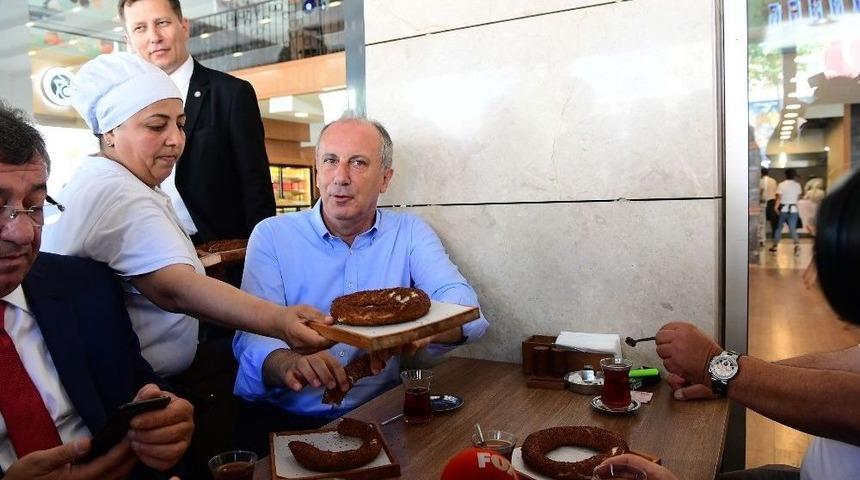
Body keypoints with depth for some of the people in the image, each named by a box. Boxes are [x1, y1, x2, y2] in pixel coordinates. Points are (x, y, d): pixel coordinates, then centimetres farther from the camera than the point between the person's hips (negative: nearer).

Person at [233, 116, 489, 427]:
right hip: (286, 420, -1)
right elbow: (253, 333, -9)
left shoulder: (409, 233, 4)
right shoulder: (271, 235, 1)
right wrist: (287, 363, -33)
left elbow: (463, 304, -8)